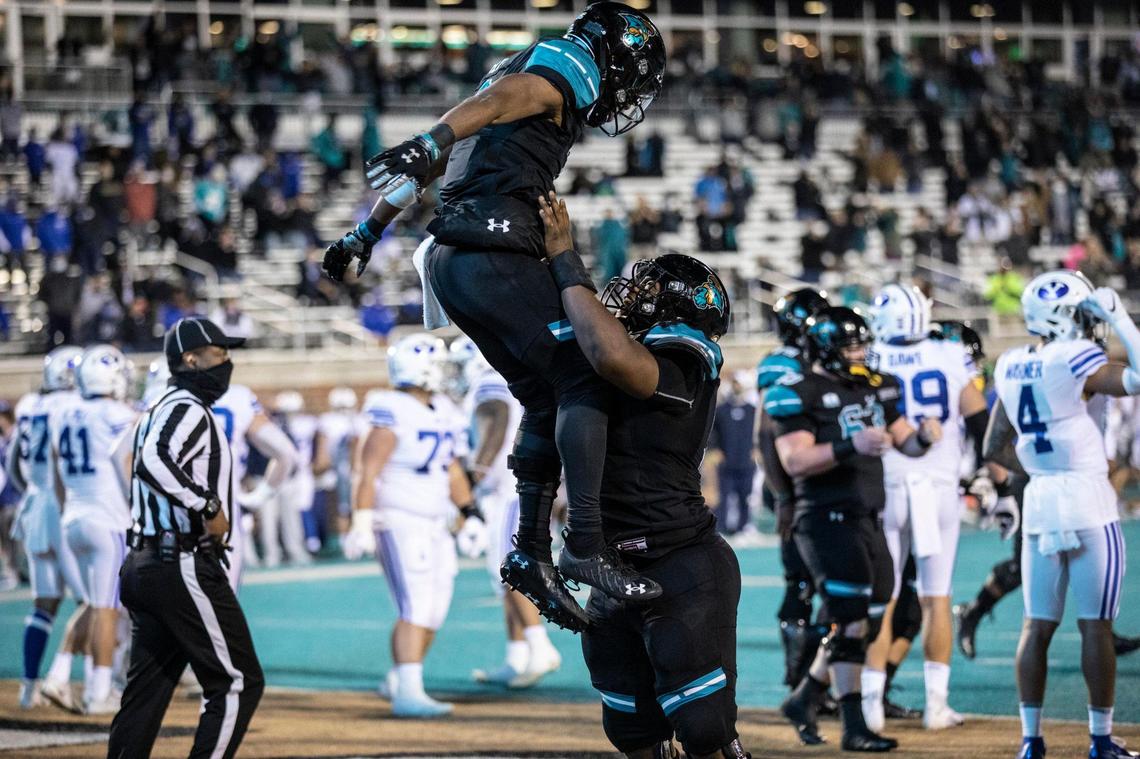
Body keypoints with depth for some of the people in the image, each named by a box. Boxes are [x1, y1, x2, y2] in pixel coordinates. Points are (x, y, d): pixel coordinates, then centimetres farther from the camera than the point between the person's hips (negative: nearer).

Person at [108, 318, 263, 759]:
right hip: (183, 568, -10)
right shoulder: (187, 409, -10)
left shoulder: (159, 411, 22)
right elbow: (155, 462, -29)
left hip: (144, 565, 10)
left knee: (146, 691, 10)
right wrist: (208, 506, -28)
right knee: (239, 681, -7)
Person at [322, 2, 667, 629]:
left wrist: (366, 234, 32)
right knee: (582, 380, -9)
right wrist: (432, 144, -38)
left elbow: (426, 171, 30)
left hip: (450, 263, 9)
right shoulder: (575, 62, 2)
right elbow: (502, 97, -21)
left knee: (544, 397, 13)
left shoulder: (527, 68, 30)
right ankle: (586, 546, -18)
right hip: (495, 253, -9)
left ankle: (531, 552, 7)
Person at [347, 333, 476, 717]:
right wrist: (362, 524, -22)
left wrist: (470, 514, 19)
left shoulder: (442, 414, 12)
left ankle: (400, 681, 23)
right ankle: (408, 693, -19)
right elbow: (367, 473, -17)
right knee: (417, 608, -16)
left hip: (433, 526, 9)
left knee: (432, 612, 9)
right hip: (398, 523, -9)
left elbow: (453, 473, 22)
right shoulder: (393, 416, -14)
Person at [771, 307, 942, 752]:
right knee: (849, 621, -10)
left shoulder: (875, 388, 12)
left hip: (867, 520, 8)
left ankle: (803, 699, 28)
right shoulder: (797, 396, -10)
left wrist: (923, 437, -6)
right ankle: (854, 728, -5)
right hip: (826, 519, -8)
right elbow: (795, 461, -20)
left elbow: (904, 442, 18)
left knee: (867, 623, 11)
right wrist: (850, 447, -31)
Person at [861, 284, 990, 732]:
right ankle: (936, 704, 8)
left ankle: (872, 702, 2)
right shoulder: (951, 359, -1)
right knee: (936, 598, 7)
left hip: (886, 490, -1)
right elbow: (981, 427, 0)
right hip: (940, 489, 1)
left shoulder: (868, 363, -4)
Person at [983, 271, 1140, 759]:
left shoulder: (1010, 368, 8)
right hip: (1088, 501, -6)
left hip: (1040, 503, 6)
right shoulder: (1075, 361, -13)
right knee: (1095, 626, 1)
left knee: (1037, 626, 9)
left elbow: (994, 449, 14)